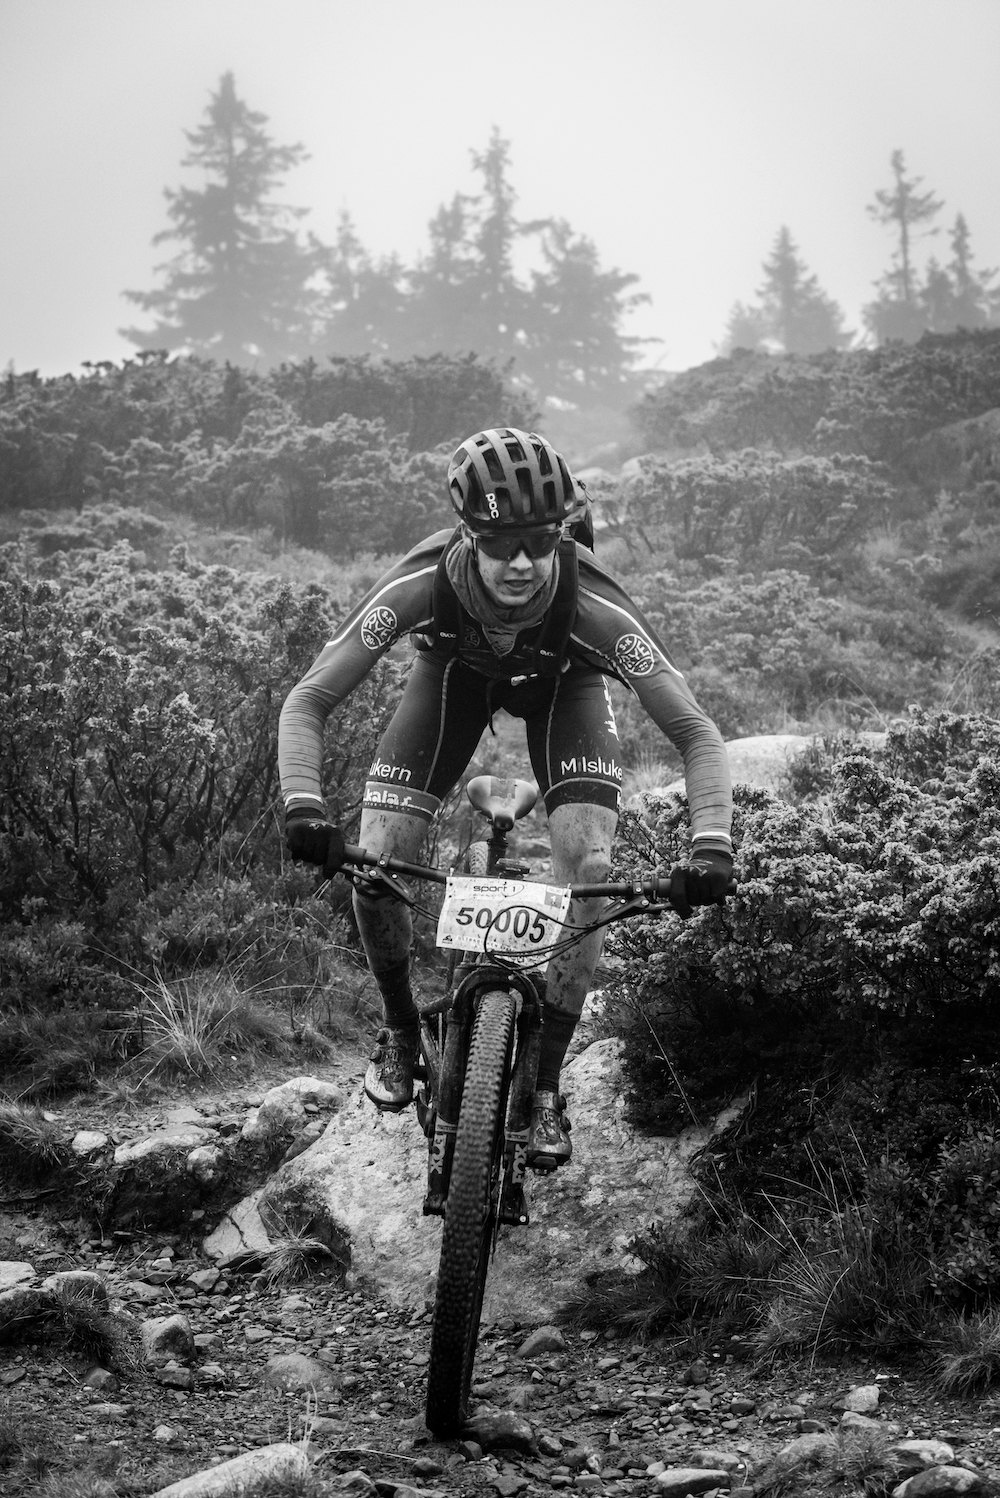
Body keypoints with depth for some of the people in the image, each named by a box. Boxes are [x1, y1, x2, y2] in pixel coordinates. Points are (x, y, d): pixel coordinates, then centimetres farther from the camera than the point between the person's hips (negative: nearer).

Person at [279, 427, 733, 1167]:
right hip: (456, 669, 1)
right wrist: (304, 806, -50)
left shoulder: (593, 603, -40)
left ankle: (546, 1089, -3)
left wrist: (711, 846, -49)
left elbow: (697, 733, -34)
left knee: (588, 868, -19)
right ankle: (401, 1031, 16)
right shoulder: (423, 584, -39)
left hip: (563, 680, 0)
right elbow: (308, 703, -33)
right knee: (377, 866, -14)